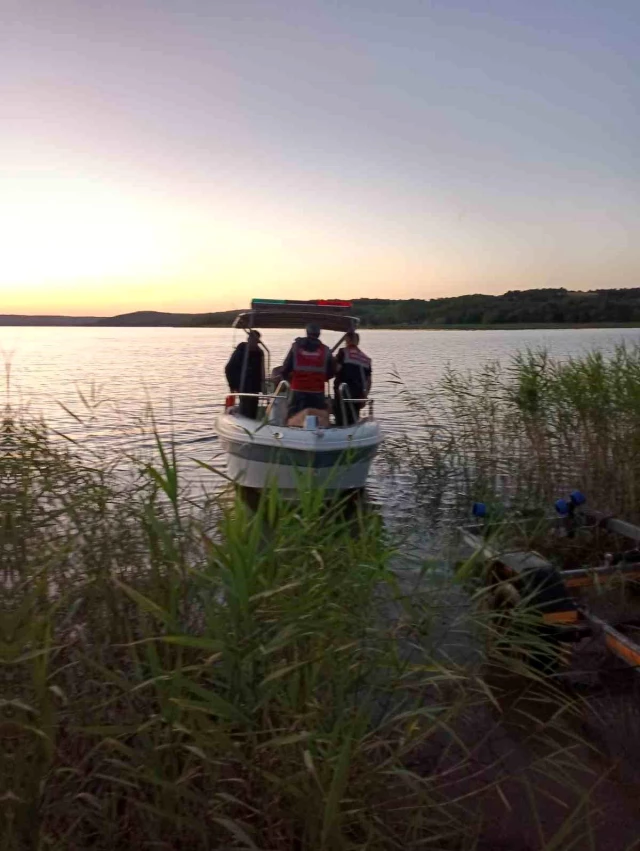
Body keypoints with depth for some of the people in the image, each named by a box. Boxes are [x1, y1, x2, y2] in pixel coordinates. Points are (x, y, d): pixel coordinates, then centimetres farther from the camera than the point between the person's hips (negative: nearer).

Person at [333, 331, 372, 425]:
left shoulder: (343, 352, -1)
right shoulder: (366, 359, 15)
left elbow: (336, 369, -13)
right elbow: (368, 381, 13)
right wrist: (364, 396, 19)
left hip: (343, 392, -5)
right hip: (358, 394, 6)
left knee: (342, 421, -6)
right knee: (353, 421, 12)